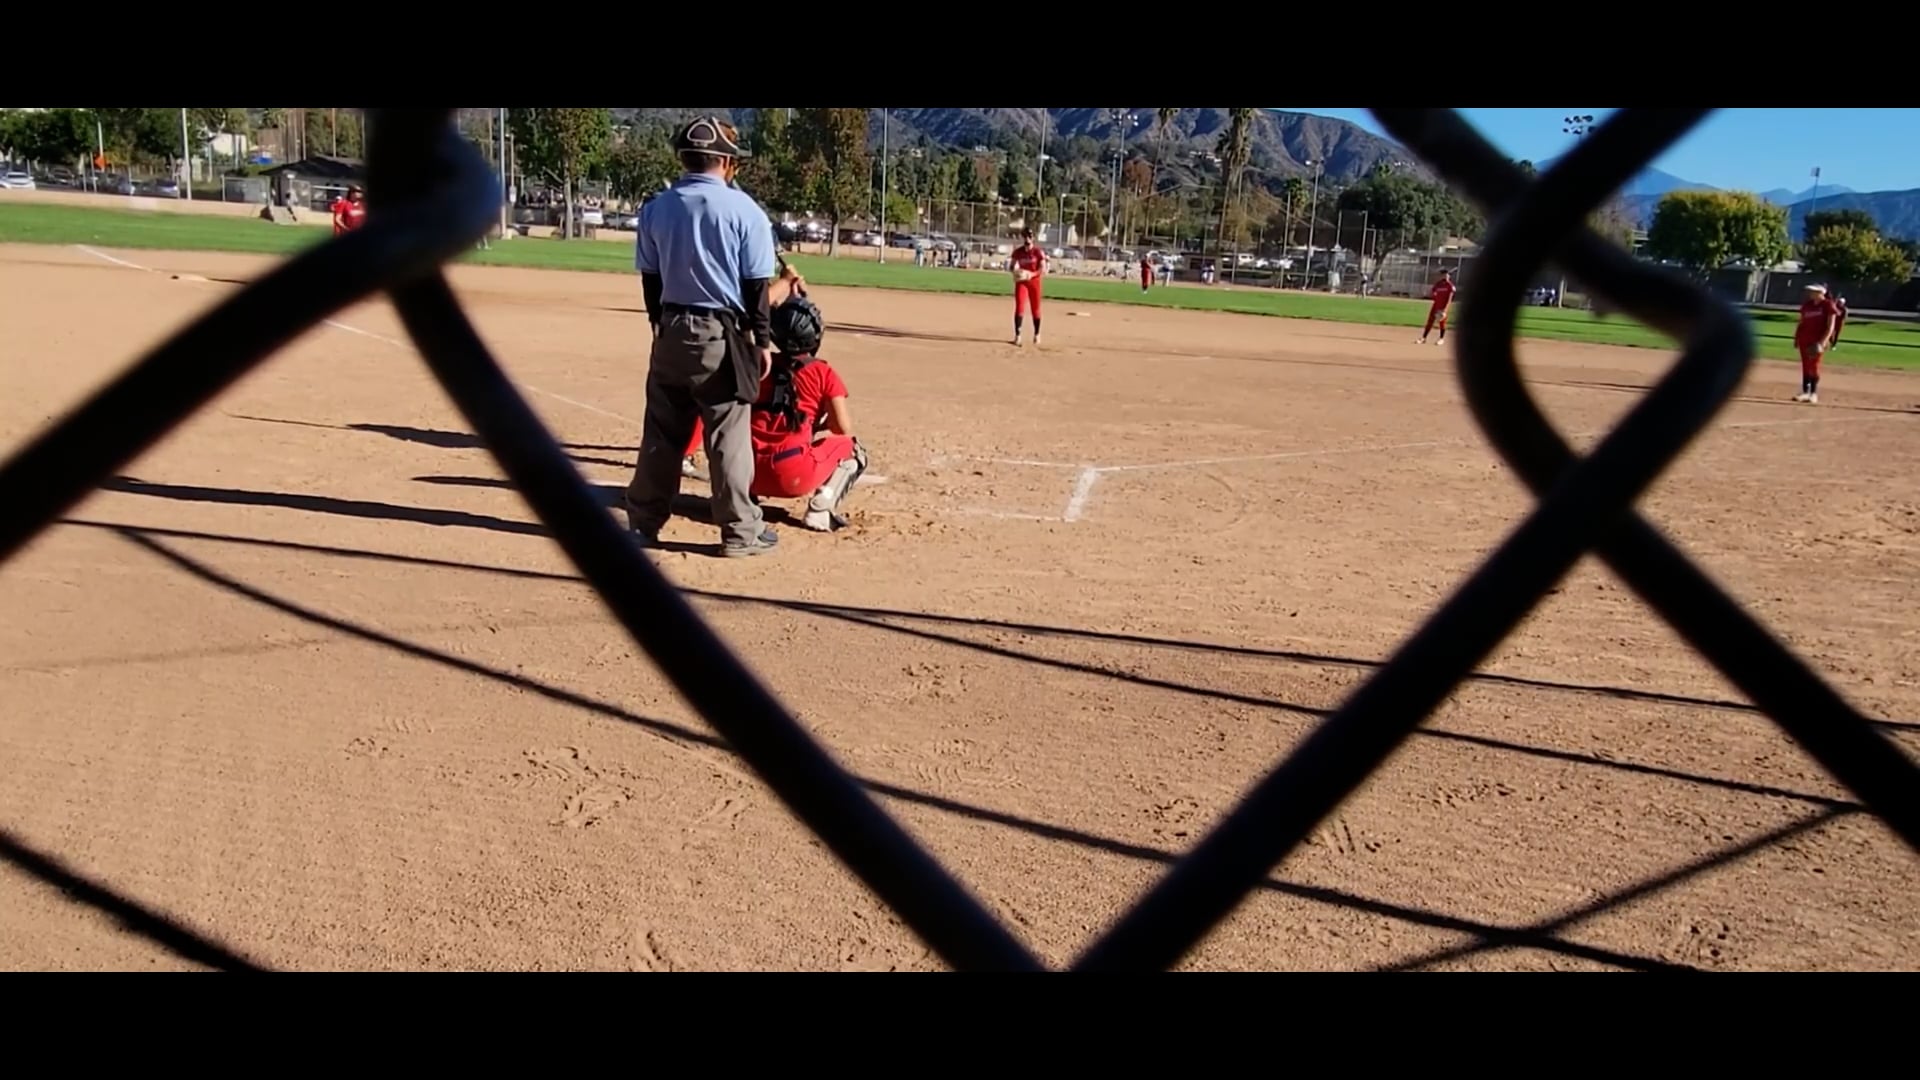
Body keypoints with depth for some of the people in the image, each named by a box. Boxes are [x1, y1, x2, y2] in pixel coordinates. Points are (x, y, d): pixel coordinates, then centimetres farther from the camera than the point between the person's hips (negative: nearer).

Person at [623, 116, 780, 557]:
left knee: (661, 432, 12)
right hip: (724, 334, -4)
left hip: (672, 330, 4)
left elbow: (650, 278, 9)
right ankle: (740, 531, 8)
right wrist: (763, 340, 0)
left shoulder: (657, 208, 4)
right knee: (729, 434, 1)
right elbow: (756, 286, -8)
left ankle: (643, 522, 18)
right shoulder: (744, 210, -9)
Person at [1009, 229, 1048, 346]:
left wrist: (1032, 274, -27)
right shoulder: (1018, 252, -1)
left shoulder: (1038, 252, -7)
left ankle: (1037, 334, 24)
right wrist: (1015, 272, -19)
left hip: (1034, 281, -1)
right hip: (1021, 281, 1)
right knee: (1019, 307, -11)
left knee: (1035, 309, 8)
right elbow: (1012, 266, 4)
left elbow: (1043, 269, -11)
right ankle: (1017, 335, -8)